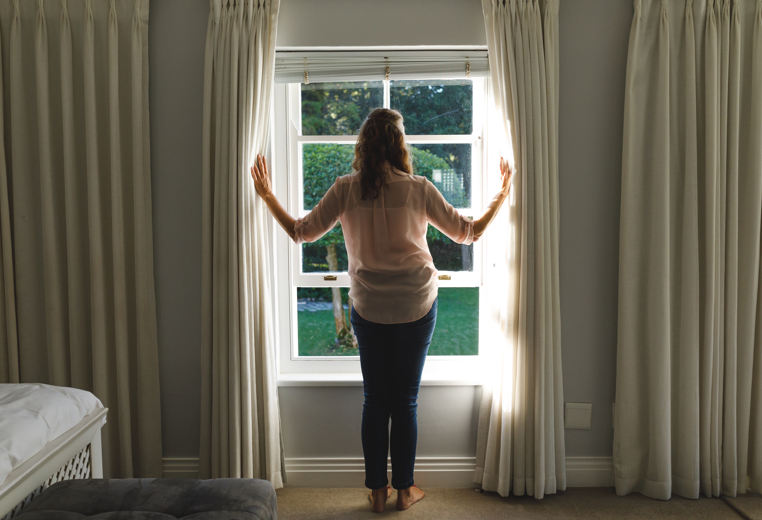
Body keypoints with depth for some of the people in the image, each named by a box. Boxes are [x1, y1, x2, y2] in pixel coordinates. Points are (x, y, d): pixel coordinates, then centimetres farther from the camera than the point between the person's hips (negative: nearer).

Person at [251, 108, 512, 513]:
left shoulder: (346, 189, -7)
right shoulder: (418, 189, -8)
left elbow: (301, 231, -1)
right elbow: (468, 232, -1)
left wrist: (267, 195, 11)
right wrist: (501, 196, 13)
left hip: (369, 309, 1)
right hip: (416, 308, 0)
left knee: (375, 400, 12)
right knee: (406, 401, 11)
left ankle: (377, 491, 23)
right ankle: (404, 490, 24)